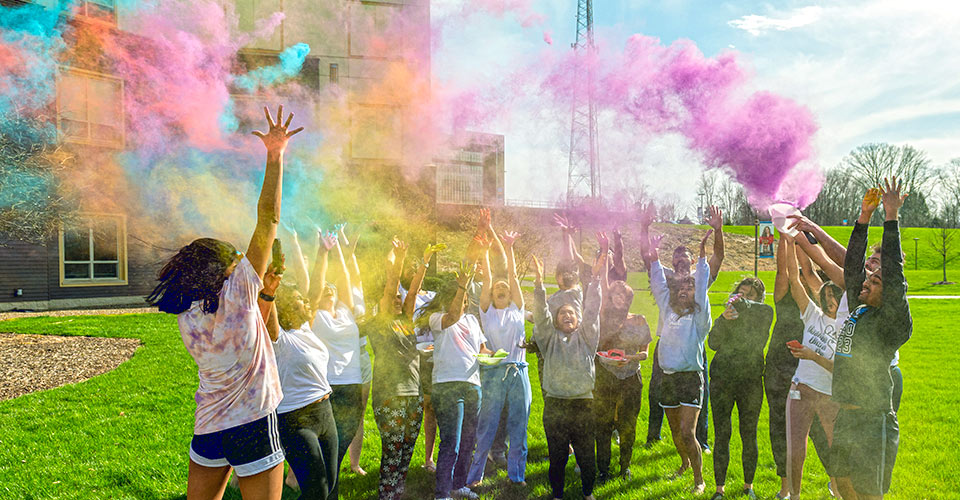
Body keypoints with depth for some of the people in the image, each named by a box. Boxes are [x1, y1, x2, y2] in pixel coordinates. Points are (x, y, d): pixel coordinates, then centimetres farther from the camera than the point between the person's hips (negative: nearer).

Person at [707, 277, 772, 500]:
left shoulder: (765, 312, 5)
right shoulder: (730, 313, 10)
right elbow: (713, 343, -4)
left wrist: (743, 303, -26)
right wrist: (724, 319, -19)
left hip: (751, 381, -1)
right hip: (722, 379, 1)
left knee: (749, 436, 6)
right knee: (721, 435, 2)